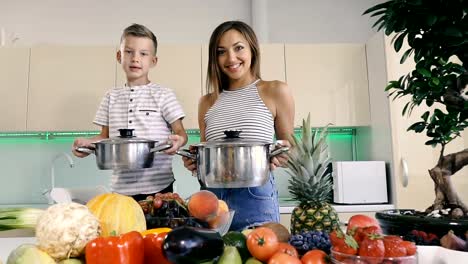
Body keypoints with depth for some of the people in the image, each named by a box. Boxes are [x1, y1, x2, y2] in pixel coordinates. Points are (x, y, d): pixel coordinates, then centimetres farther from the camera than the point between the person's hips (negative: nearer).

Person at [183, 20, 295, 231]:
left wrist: (281, 156, -13)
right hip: (212, 197, 3)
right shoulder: (207, 102, 11)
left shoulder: (275, 92, 0)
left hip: (255, 198, -3)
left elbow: (290, 149, 7)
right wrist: (194, 162, -2)